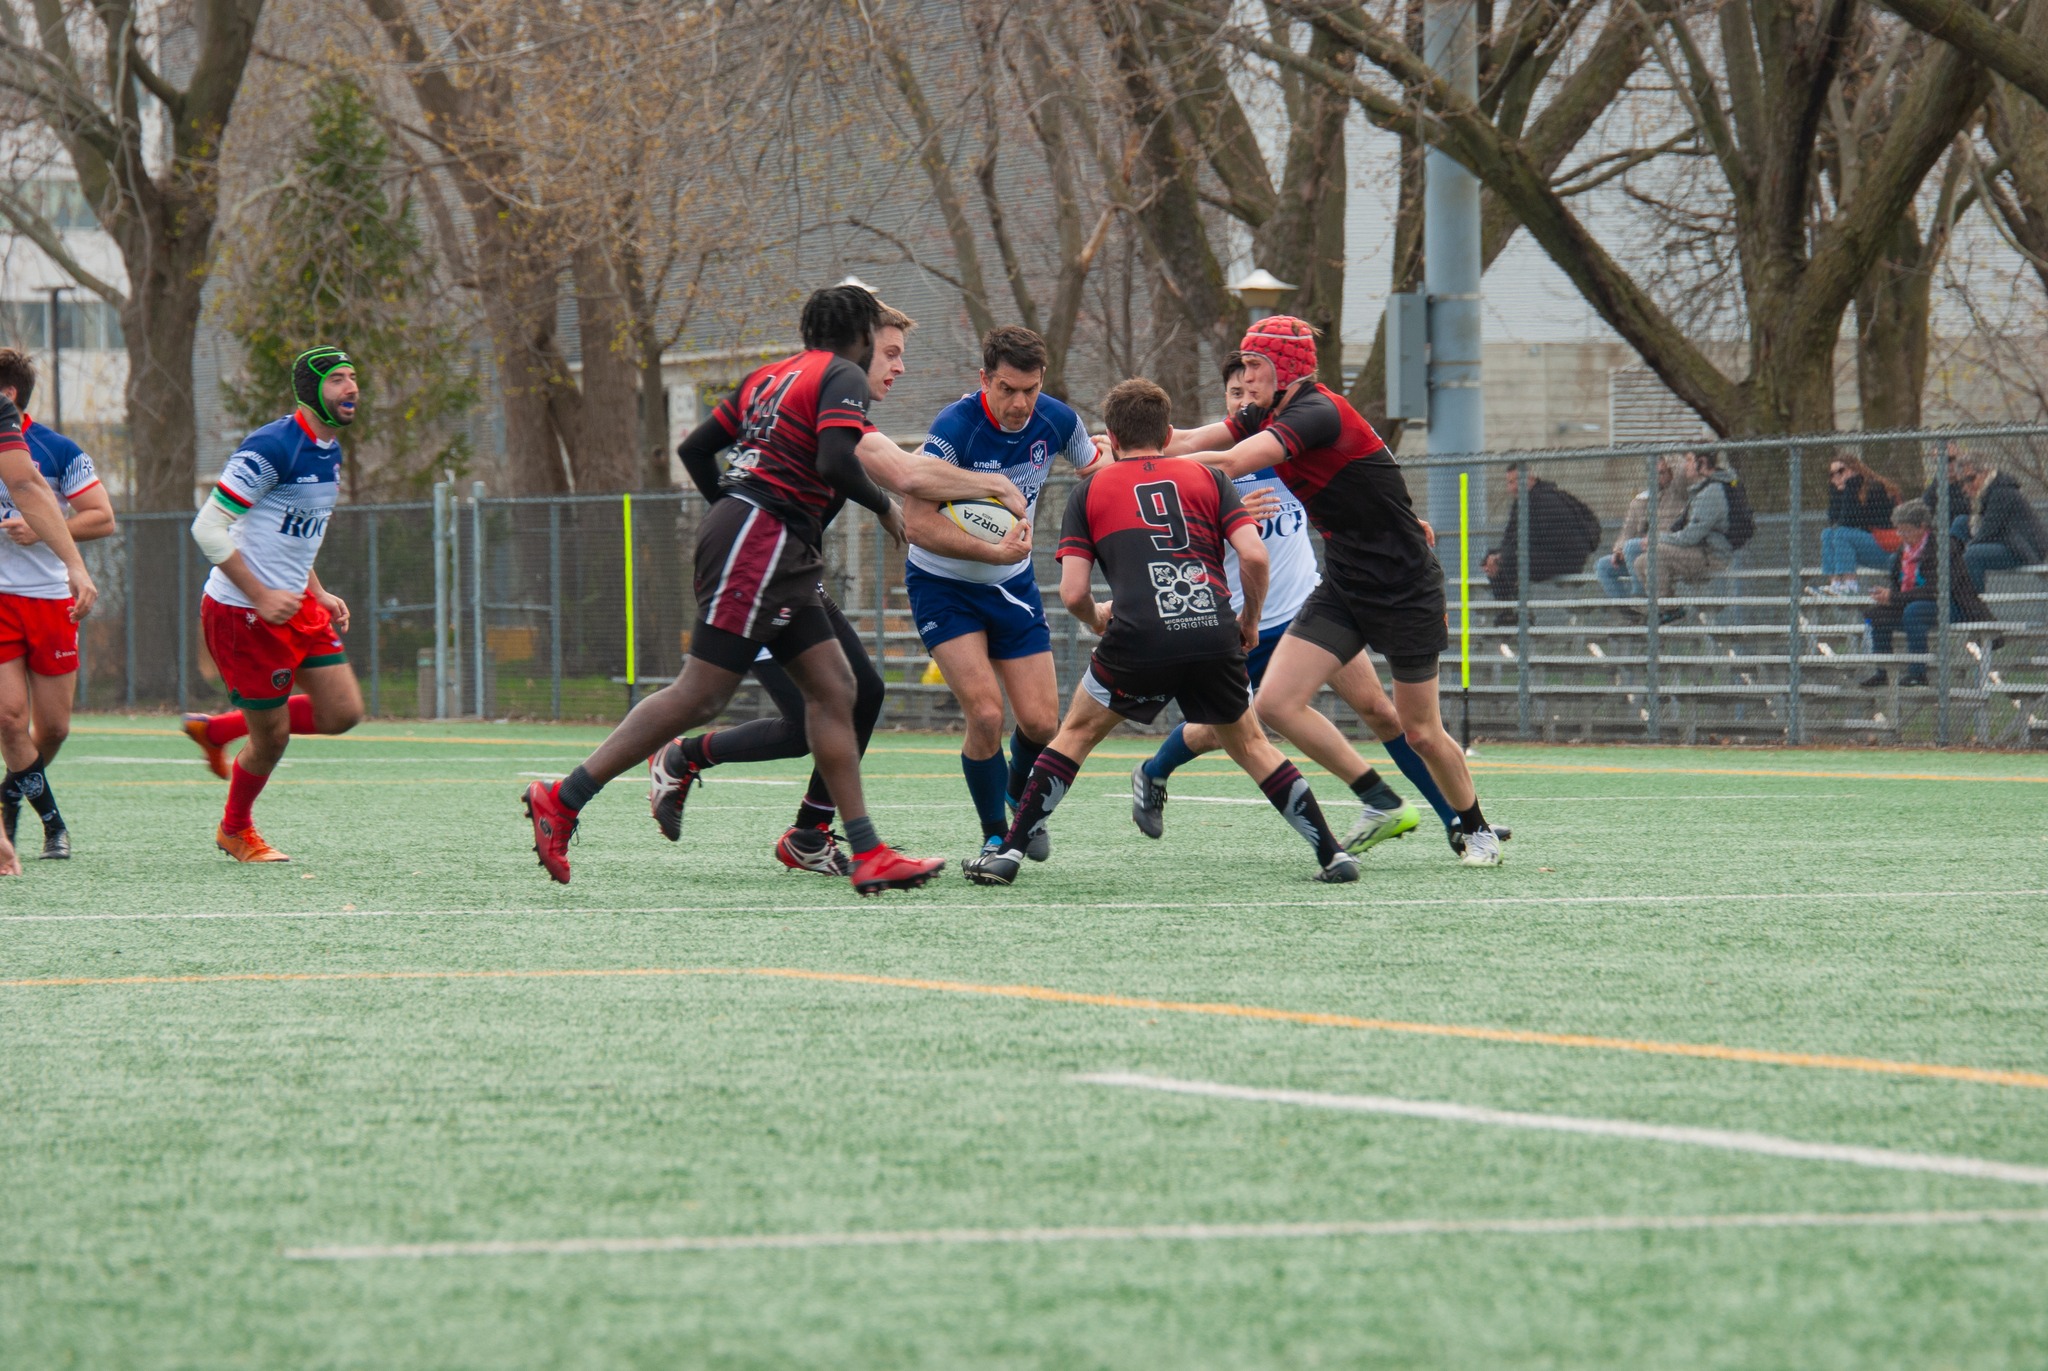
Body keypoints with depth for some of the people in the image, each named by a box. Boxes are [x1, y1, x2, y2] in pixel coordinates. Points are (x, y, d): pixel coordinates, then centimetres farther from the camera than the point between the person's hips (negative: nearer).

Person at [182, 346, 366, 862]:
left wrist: (319, 595, 11)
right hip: (242, 613, -9)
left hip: (295, 606, 9)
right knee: (272, 736, -1)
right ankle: (236, 830, 28)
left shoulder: (329, 452, 9)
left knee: (343, 712, 3)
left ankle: (215, 729, 21)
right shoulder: (272, 447, -20)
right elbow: (207, 528, -21)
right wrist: (261, 598, -21)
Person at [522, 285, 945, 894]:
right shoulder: (843, 377, -4)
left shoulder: (770, 375, 21)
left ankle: (868, 856, 1)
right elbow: (834, 462, -20)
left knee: (833, 689, 5)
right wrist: (885, 506, -3)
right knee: (700, 696, -11)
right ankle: (560, 799, -10)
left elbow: (695, 449, 20)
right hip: (759, 542, -10)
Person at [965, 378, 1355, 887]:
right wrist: (1251, 619, 21)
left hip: (1139, 636, -2)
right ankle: (1332, 854, 16)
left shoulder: (1090, 492, 17)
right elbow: (1254, 556, 5)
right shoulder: (1208, 478, 19)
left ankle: (1008, 853, 13)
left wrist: (1097, 617, 30)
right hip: (1215, 633, 2)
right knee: (1249, 744, 21)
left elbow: (1072, 593, 8)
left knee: (1077, 733, 18)